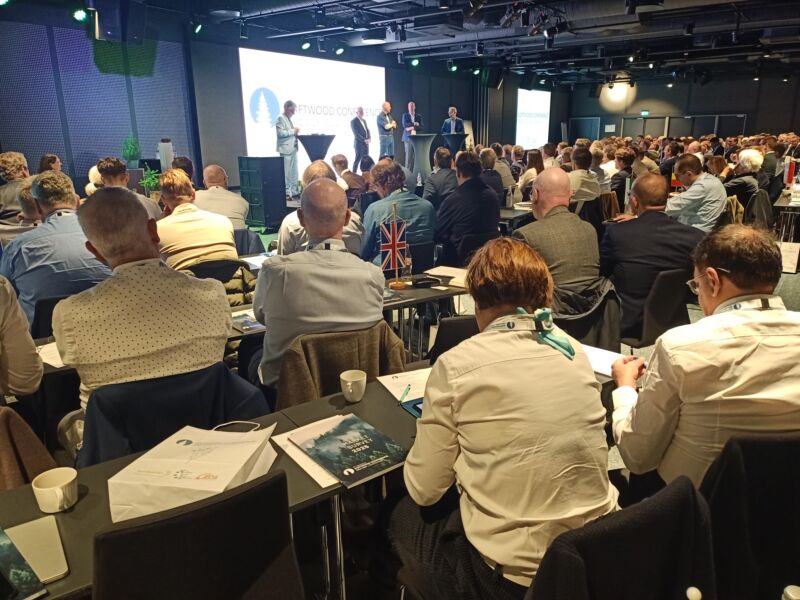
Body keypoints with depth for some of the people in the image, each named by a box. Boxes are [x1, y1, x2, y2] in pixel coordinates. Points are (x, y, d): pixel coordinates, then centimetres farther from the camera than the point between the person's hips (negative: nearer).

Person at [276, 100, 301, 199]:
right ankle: (286, 192, -2)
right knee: (286, 172, -6)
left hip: (293, 148, 9)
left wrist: (295, 131, 11)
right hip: (286, 149, -9)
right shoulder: (281, 118, -8)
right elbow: (280, 133, -19)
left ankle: (294, 191, 17)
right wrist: (293, 131, -13)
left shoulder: (288, 118, 19)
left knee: (294, 171, 11)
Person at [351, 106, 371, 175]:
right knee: (358, 159, -7)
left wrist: (368, 139, -5)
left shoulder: (364, 120, 17)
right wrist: (364, 140, -20)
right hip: (359, 143, -7)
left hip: (366, 143, 7)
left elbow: (367, 130, 14)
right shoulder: (353, 121, -6)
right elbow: (356, 133, -14)